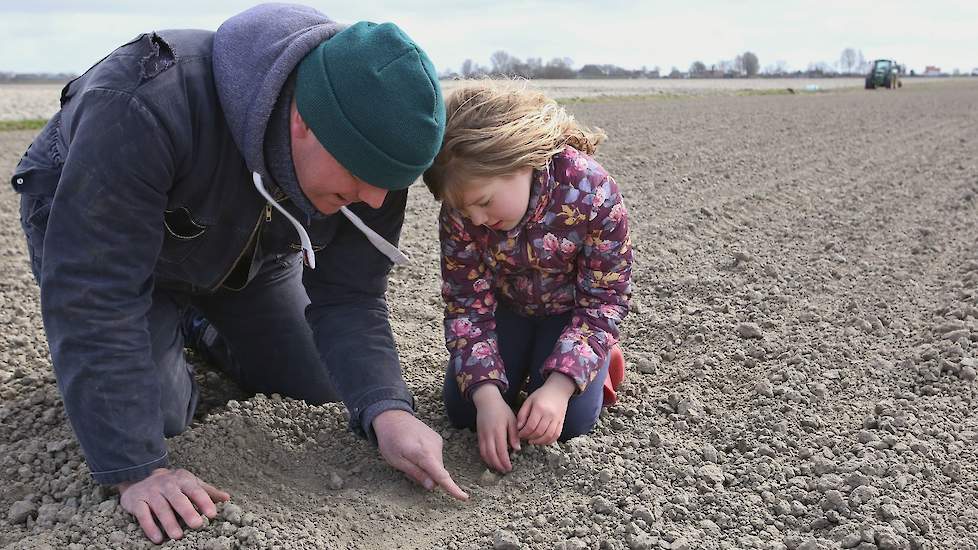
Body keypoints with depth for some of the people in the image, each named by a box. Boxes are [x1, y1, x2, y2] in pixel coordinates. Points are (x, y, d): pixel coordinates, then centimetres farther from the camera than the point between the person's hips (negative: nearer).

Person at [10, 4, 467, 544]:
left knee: (322, 385, 6)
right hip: (90, 223, -3)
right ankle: (174, 333, 17)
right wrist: (138, 469, -41)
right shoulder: (148, 104, -45)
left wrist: (387, 412, -39)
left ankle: (203, 331, 30)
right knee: (154, 412, -16)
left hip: (249, 251, 4)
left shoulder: (369, 149, -28)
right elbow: (92, 294, -41)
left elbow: (348, 298, -23)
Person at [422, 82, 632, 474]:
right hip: (506, 305, 3)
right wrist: (486, 393, -32)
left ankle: (599, 358, 11)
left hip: (573, 308, -3)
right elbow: (466, 304, -18)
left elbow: (605, 299, -26)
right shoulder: (460, 210, -26)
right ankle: (523, 361, 20)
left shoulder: (591, 191, -35)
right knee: (463, 409, -8)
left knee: (568, 419, -20)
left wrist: (558, 387, -35)